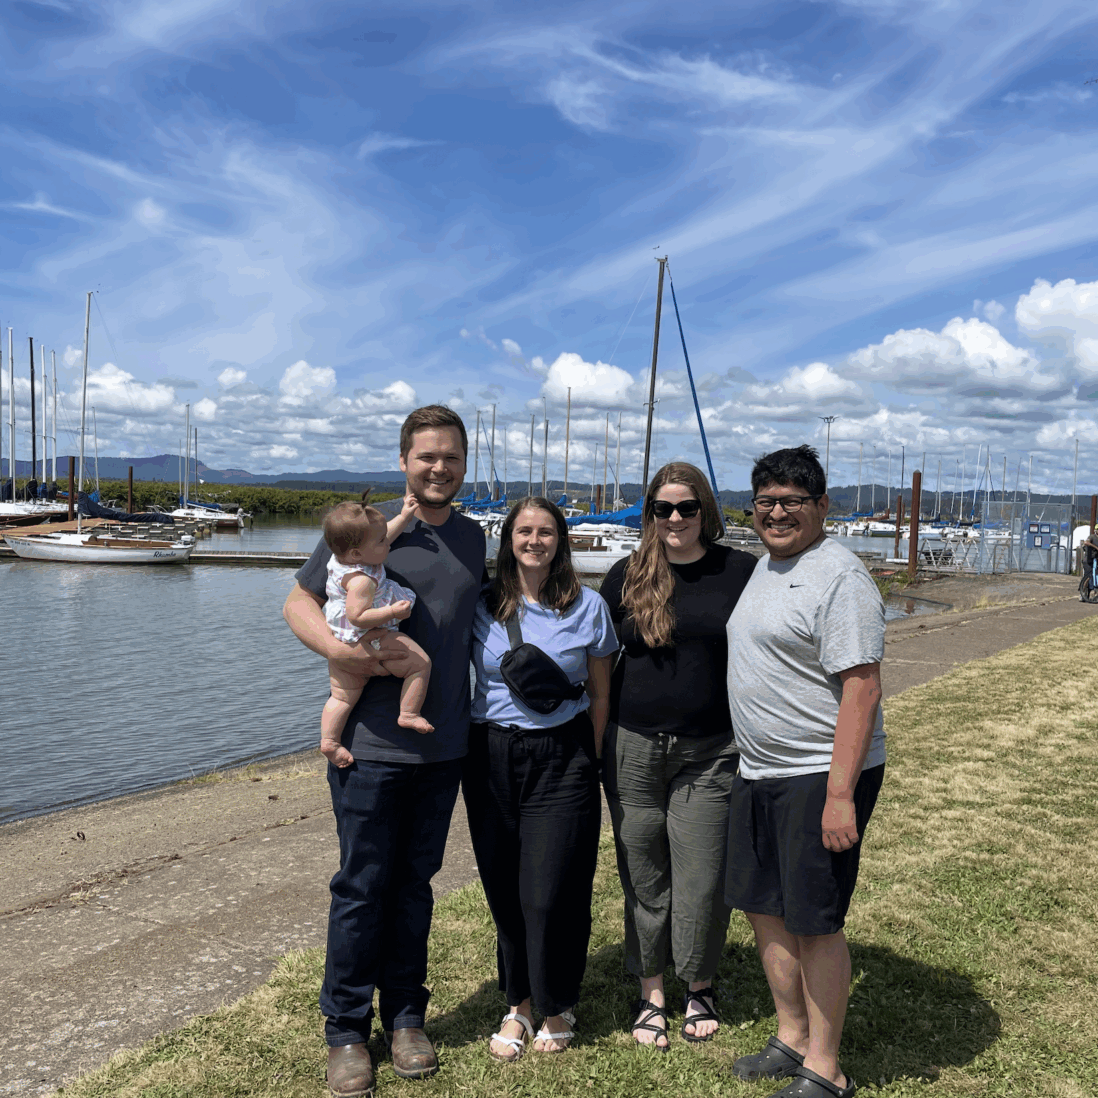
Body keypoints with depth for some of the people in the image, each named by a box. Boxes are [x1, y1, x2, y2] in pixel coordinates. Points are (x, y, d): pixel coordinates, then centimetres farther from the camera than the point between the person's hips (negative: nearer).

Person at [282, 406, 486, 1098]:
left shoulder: (475, 539, 8)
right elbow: (299, 603, -1)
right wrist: (338, 648, -19)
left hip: (442, 749, 4)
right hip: (369, 746, -3)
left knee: (414, 884, 15)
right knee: (362, 887, 5)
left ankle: (406, 1016, 30)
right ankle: (347, 1030, 23)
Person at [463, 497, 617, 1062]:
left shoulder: (587, 606, 0)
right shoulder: (481, 605, 1)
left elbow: (600, 693, 7)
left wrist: (591, 762, 5)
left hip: (562, 757, -2)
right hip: (492, 757, 2)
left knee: (550, 893, -1)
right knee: (503, 890, 7)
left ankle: (557, 1006, 23)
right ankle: (518, 1004, 28)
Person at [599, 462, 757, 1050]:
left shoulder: (741, 571, -1)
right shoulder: (627, 575, 3)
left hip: (711, 752, -1)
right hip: (634, 748, 1)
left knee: (703, 877, 5)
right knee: (643, 876, 10)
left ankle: (699, 986, 30)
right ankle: (651, 994, 28)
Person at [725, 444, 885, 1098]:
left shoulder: (839, 576, -16)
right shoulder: (765, 567, 13)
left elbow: (862, 688, -21)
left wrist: (841, 793, -25)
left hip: (822, 777, -9)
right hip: (759, 773, 9)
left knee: (814, 921, 1)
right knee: (763, 907, 16)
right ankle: (791, 1039, 34)